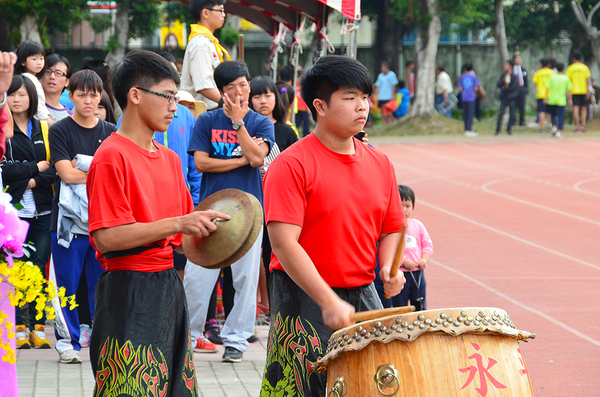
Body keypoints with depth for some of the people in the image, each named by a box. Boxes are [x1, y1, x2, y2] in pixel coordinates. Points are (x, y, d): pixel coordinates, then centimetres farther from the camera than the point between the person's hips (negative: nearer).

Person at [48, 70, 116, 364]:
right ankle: (68, 342, 8)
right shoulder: (60, 131, 1)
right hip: (70, 218, -3)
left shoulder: (110, 132, 12)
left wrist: (83, 168, -9)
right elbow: (66, 174, -9)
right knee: (67, 283, -1)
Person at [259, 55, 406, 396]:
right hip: (304, 297, -6)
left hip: (364, 295, 6)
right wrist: (329, 302, -24)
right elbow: (284, 243, -18)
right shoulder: (292, 165, -11)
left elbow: (392, 229, 18)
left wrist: (389, 268, -5)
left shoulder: (379, 163, 9)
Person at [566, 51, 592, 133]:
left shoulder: (570, 68, 1)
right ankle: (583, 125, -2)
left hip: (574, 91, 0)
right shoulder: (585, 67, 1)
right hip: (583, 91, 1)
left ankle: (577, 127, -8)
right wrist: (588, 91, -1)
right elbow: (587, 80, -3)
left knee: (575, 108, -2)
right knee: (584, 108, 11)